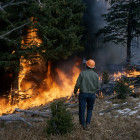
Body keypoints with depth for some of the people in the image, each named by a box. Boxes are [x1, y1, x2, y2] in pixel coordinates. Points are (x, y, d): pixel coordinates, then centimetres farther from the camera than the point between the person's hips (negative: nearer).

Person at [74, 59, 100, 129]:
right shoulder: (96, 75, -4)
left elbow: (77, 84, -10)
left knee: (82, 109, 9)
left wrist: (75, 92, 8)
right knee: (90, 109, 20)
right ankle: (87, 123, 9)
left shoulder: (82, 73, -9)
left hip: (83, 94, -2)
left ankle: (83, 124, 13)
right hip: (92, 95, 2)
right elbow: (98, 86, 0)